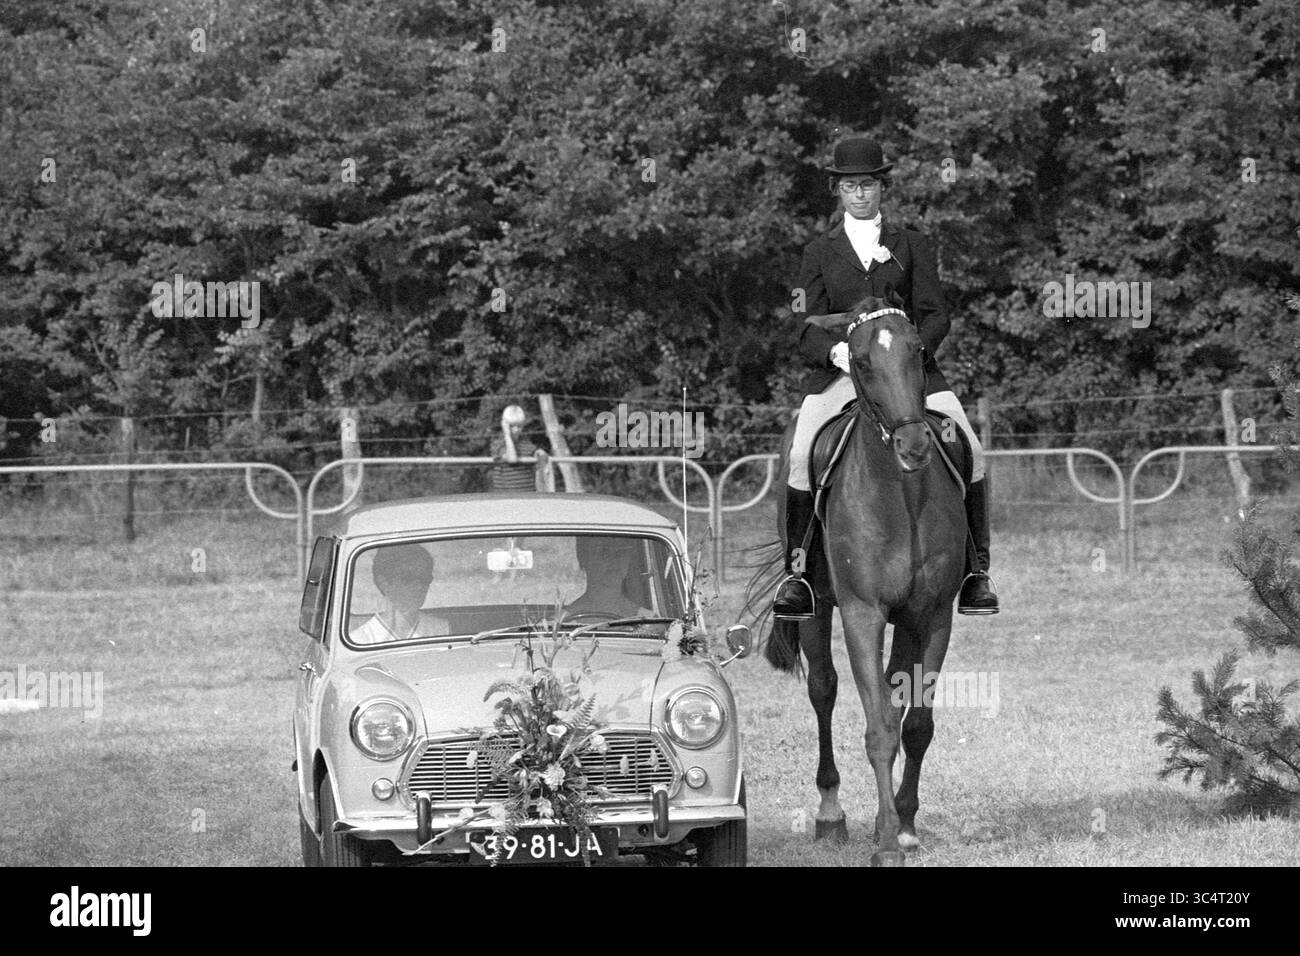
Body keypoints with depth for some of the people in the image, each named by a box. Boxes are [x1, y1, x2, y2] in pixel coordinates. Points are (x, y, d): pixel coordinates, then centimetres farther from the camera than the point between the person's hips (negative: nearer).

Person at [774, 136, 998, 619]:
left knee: (968, 450, -20)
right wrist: (836, 351, -17)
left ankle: (976, 569, -11)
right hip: (838, 372, 0)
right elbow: (808, 328, 7)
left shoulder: (912, 245, 16)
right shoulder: (819, 252, 16)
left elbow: (935, 315, 8)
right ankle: (798, 570, -15)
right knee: (802, 457, -25)